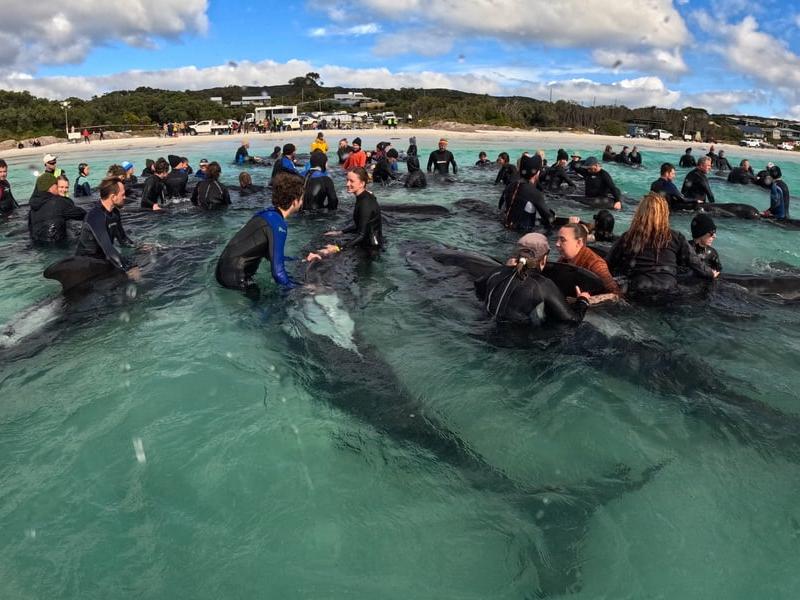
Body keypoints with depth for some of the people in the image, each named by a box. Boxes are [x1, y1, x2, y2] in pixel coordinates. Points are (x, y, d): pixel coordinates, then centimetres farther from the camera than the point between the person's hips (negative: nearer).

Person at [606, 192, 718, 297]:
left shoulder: (627, 238, 1)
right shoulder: (675, 238, 4)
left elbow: (607, 266, 8)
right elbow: (695, 262, 13)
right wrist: (711, 274, 32)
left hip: (637, 294, -2)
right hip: (668, 292, 2)